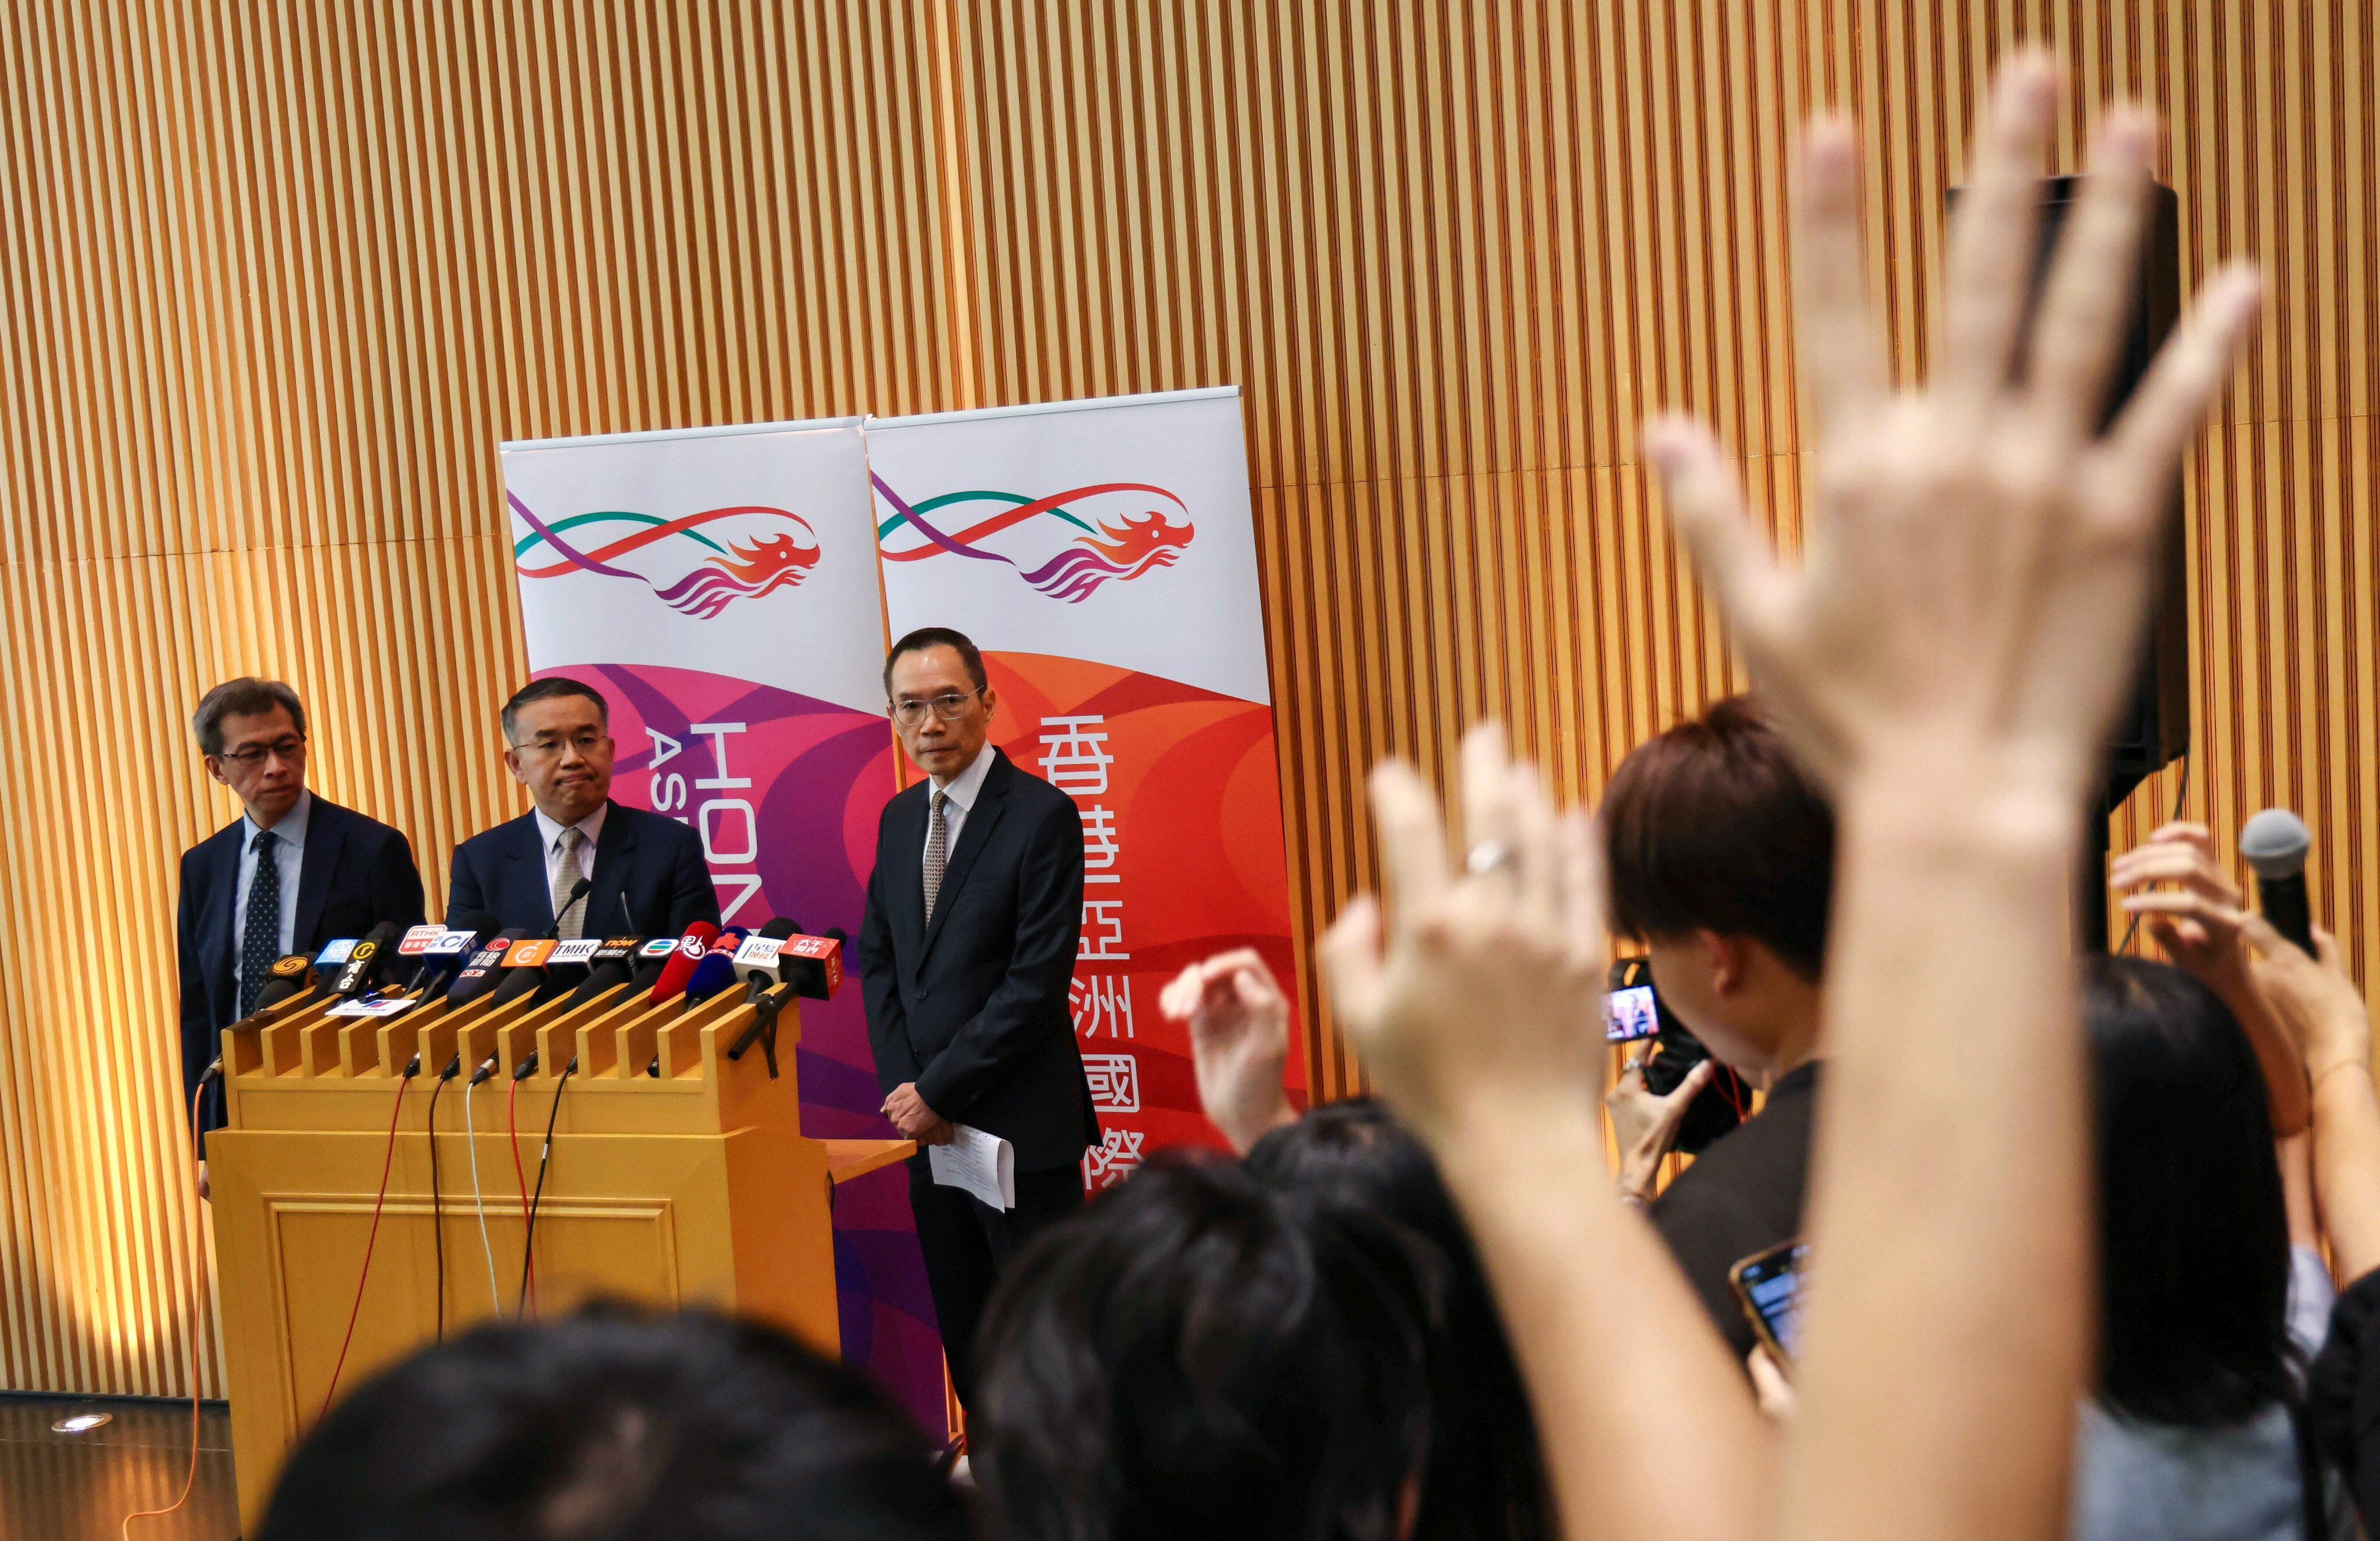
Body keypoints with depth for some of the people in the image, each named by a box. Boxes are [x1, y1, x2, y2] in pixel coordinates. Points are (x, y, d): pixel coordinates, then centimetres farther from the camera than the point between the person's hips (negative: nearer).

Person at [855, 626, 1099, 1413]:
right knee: (963, 1331, 11)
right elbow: (877, 960, 13)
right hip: (927, 1119, 6)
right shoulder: (899, 819, 11)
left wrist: (938, 1091, -13)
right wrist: (905, 1087, -1)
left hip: (1020, 1126, -6)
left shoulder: (1043, 816, -11)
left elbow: (1038, 984, -16)